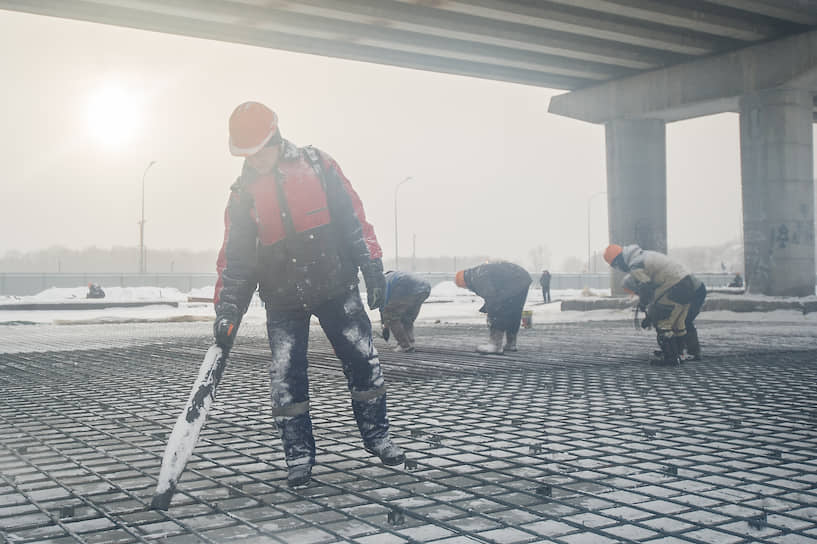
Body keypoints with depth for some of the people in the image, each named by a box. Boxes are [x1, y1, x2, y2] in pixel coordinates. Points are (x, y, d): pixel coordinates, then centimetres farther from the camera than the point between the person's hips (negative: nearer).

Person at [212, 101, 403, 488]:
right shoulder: (244, 193, 2)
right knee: (286, 377, -4)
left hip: (335, 286, -1)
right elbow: (235, 257, 2)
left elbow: (353, 219, 0)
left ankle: (376, 436, 21)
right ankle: (299, 456, 10)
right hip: (283, 299, 1)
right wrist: (227, 310, -6)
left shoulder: (317, 166, -2)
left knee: (362, 361, 2)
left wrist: (372, 267, -5)